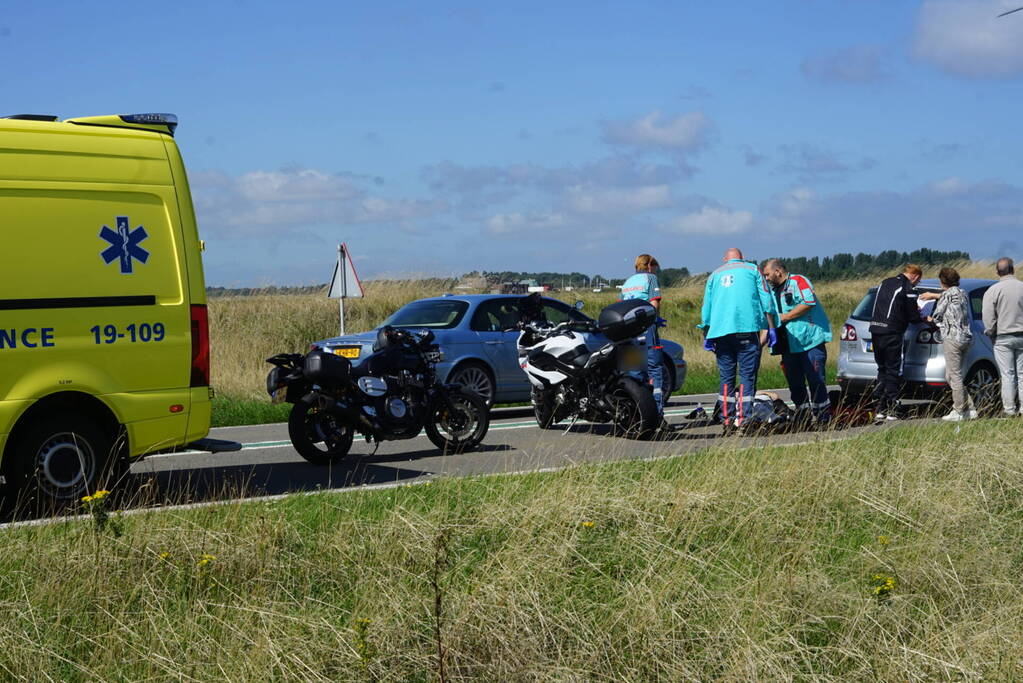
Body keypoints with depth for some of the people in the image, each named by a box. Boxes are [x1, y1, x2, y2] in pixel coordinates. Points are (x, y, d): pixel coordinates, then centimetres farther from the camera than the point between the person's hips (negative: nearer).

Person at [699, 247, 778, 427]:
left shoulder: (715, 275, 21)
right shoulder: (753, 269, 13)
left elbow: (706, 308, 17)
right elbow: (766, 300, 4)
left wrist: (706, 336, 20)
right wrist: (770, 328, 4)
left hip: (720, 330, 3)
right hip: (747, 328, -3)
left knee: (726, 376, 7)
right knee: (748, 374, -4)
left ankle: (727, 417, 4)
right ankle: (743, 417, -14)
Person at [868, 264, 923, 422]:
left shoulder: (885, 283, 15)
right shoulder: (908, 289, -7)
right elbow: (913, 317, -6)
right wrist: (924, 319, 17)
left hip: (875, 331, 7)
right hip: (892, 334, -7)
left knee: (882, 370, 15)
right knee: (893, 373, 0)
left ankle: (880, 410, 15)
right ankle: (892, 412, -1)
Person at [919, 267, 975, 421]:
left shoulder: (948, 294, -8)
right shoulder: (962, 293, 15)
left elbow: (937, 316, -3)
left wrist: (930, 319, 19)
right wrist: (933, 295, 48)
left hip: (952, 338, -8)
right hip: (966, 337, 8)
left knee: (954, 376, -5)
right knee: (951, 376, 13)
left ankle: (959, 412, -5)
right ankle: (966, 409, 10)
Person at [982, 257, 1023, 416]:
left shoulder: (993, 291, -9)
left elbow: (988, 317, -12)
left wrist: (990, 333, 4)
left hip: (1003, 338, -3)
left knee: (1008, 374, 1)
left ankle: (1009, 409, 3)